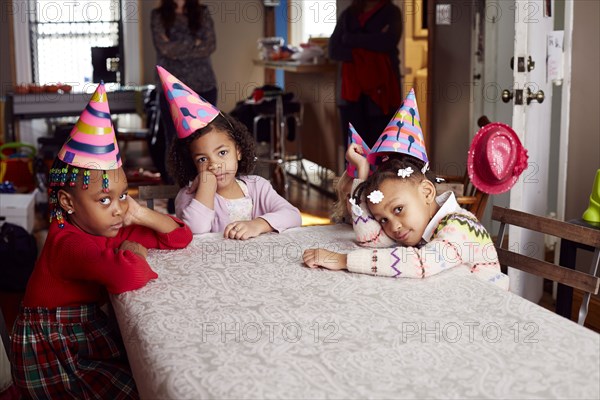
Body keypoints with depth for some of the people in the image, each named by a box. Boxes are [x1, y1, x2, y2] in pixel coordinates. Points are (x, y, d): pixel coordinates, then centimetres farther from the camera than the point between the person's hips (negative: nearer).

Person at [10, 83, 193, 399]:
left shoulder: (111, 229, 1)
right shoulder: (68, 243, -27)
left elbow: (180, 237, 6)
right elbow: (128, 275, -45)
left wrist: (141, 215, -10)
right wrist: (134, 252, -22)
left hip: (89, 330, 9)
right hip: (49, 353, -8)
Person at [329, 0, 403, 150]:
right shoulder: (348, 14, 14)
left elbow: (389, 41, -13)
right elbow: (334, 50, 1)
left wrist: (351, 39, -6)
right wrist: (365, 53, -12)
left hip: (381, 87, -2)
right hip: (351, 89, 2)